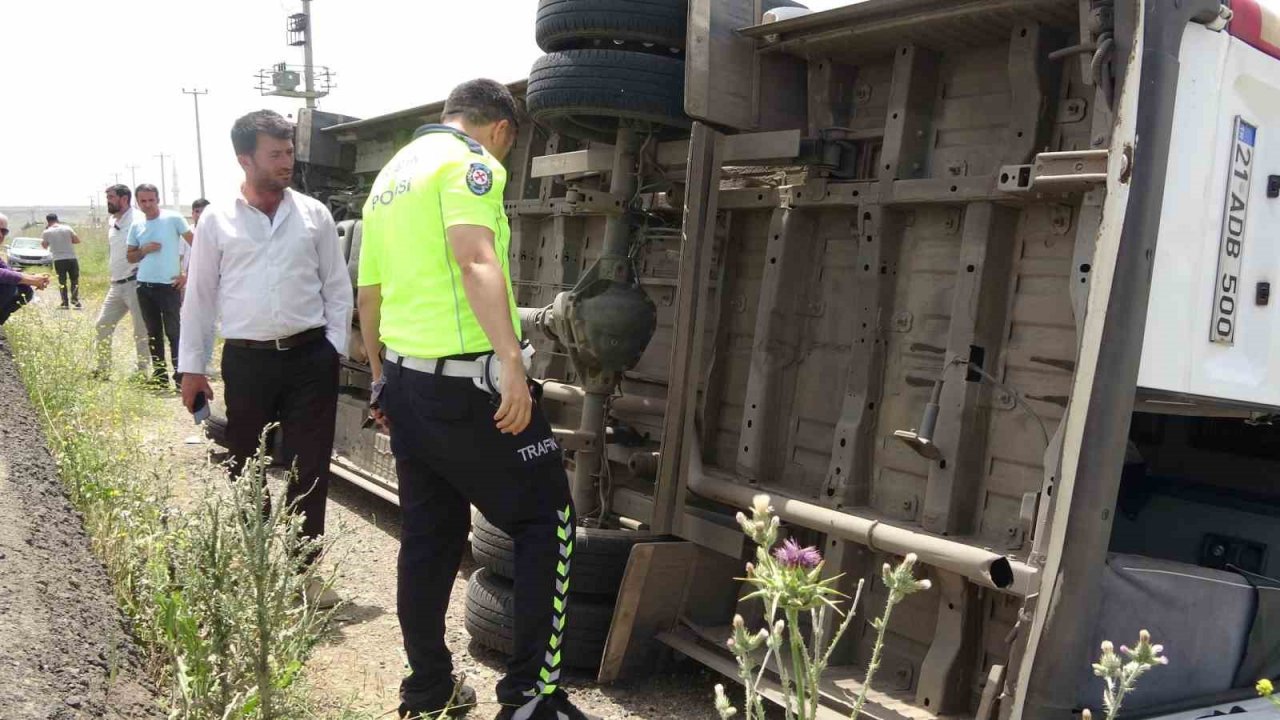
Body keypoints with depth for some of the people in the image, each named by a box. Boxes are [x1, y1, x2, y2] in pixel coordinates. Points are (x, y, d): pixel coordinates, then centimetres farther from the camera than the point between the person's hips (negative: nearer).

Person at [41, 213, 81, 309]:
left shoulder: (47, 232, 0)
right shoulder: (67, 228, 0)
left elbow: (44, 246, 12)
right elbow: (77, 240, 2)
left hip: (58, 260, 0)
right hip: (71, 258, 0)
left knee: (62, 281, 10)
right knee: (75, 281, 9)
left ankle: (65, 303, 7)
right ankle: (75, 300, -2)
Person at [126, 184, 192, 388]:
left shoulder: (173, 219, -6)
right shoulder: (136, 225, 9)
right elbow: (130, 257, 16)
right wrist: (144, 250, -5)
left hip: (169, 285, -5)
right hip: (144, 286, 6)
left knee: (174, 332, -6)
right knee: (153, 333, 11)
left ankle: (180, 376, -2)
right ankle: (159, 375, 19)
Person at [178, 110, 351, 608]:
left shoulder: (314, 214, 5)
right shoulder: (217, 220, 3)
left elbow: (337, 287, 8)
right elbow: (200, 296, 6)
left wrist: (334, 346, 0)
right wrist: (192, 365, 3)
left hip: (310, 357, 0)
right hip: (247, 360, 0)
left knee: (309, 469, 3)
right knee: (246, 468, 10)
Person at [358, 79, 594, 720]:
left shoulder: (389, 176, 19)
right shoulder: (469, 161, -7)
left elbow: (369, 295, 22)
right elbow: (475, 259, -26)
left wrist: (384, 379, 30)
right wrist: (511, 361, -34)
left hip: (405, 380, 9)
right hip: (466, 383, -8)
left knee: (429, 536, 16)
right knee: (546, 520, 2)